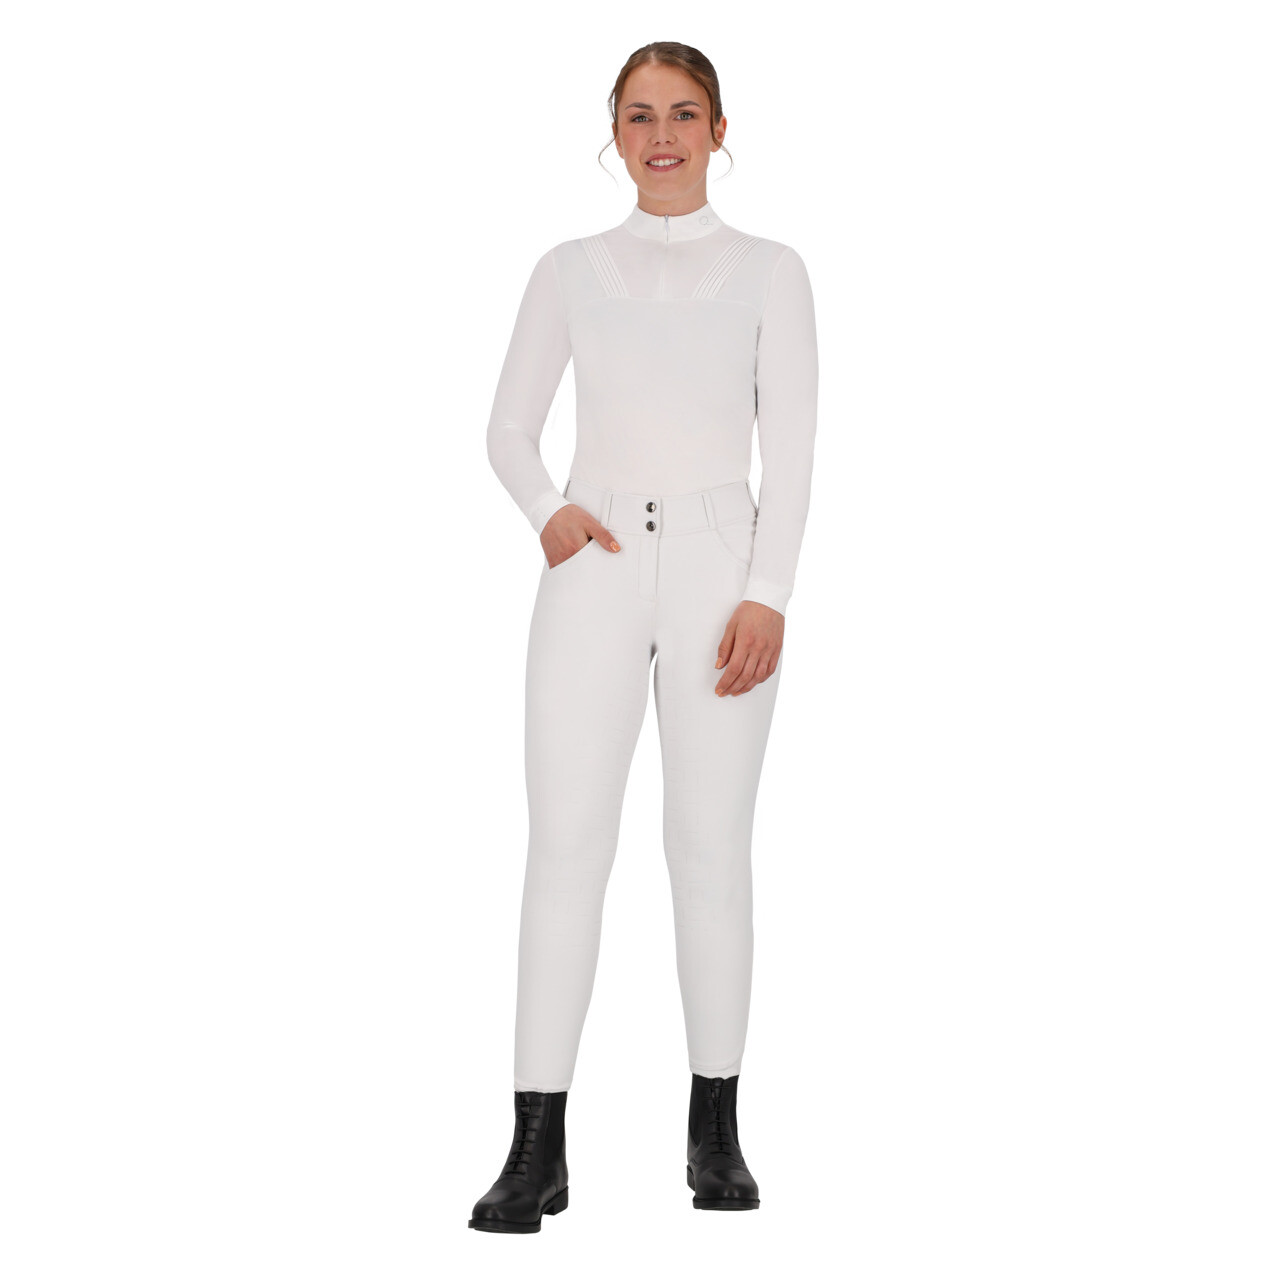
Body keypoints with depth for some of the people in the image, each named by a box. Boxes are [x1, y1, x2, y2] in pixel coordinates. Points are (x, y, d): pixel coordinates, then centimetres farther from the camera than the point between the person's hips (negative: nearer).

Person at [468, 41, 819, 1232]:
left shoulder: (770, 270, 7)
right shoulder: (570, 269, 11)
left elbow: (792, 447, 0)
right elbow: (509, 429, 13)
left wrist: (768, 594, -12)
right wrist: (546, 510, -8)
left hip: (719, 564, -1)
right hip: (596, 569, 1)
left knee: (710, 847, 2)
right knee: (565, 843, -7)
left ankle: (715, 1130, 15)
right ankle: (537, 1149, -5)